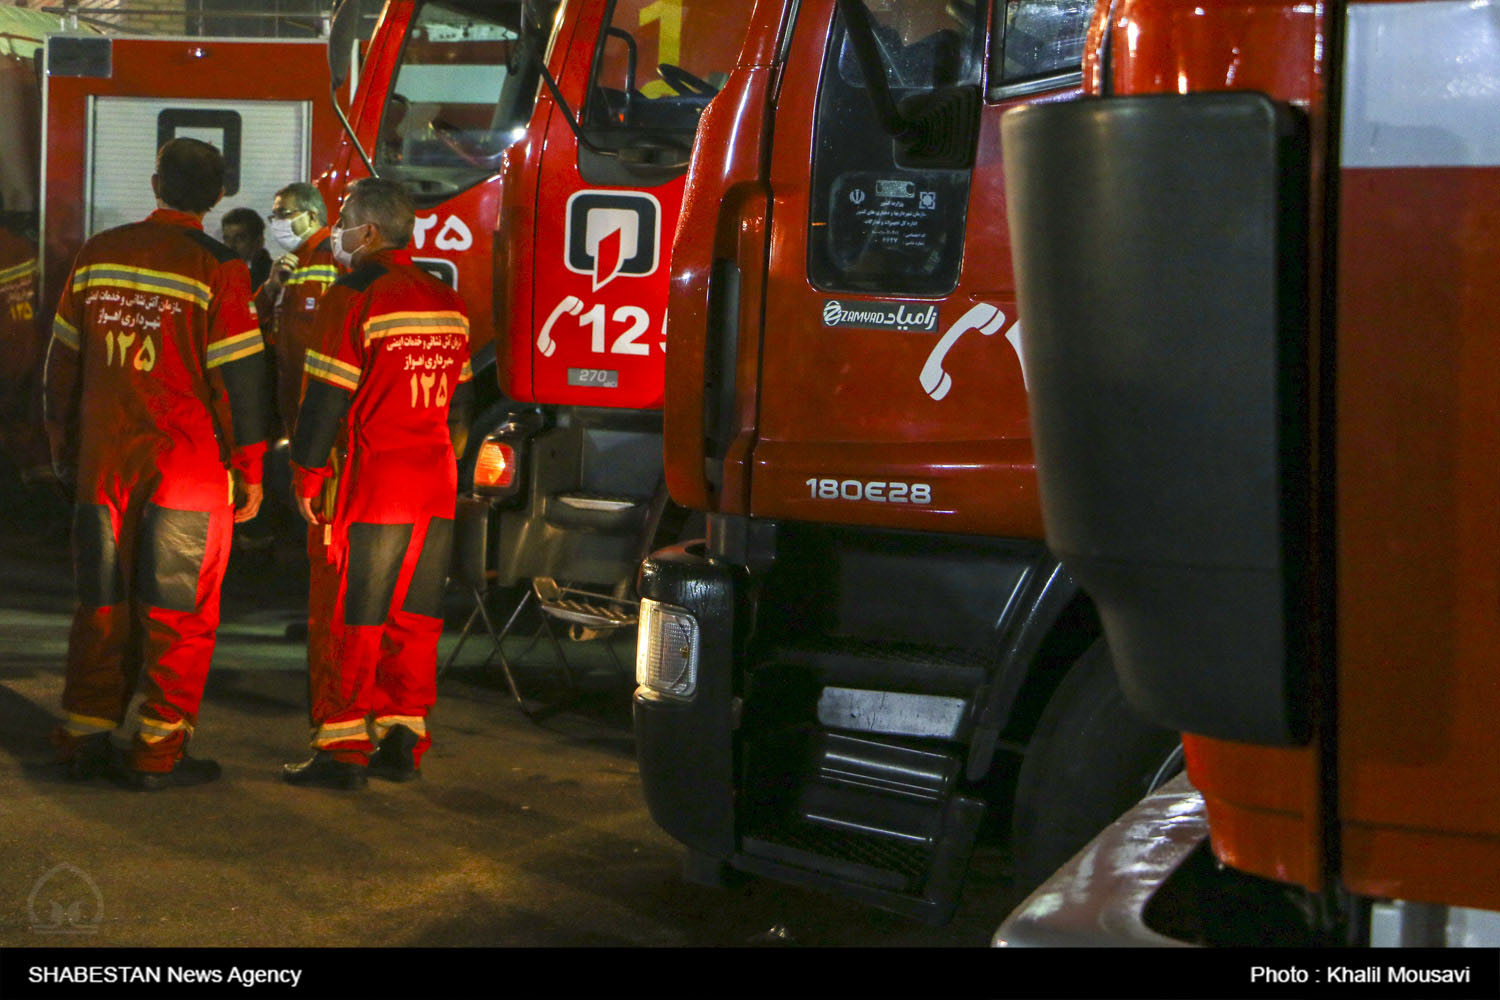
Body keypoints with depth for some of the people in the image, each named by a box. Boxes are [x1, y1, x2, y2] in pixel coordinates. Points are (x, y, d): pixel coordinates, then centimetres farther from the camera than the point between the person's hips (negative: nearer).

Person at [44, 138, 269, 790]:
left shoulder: (97, 255, 7)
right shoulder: (217, 269, -8)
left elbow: (62, 364, 13)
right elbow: (240, 378, -9)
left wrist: (65, 454, 22)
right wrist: (249, 471, -1)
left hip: (103, 465, 5)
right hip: (188, 467, -4)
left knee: (103, 604, 13)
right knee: (179, 612, 3)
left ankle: (84, 737, 17)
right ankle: (157, 752, 5)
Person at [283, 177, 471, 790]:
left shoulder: (354, 299, -10)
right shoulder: (448, 303, 13)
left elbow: (326, 398, -11)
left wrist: (308, 477, -4)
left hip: (369, 486, -7)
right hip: (436, 487, 7)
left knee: (350, 622, -1)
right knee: (413, 618, 11)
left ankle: (342, 749, 2)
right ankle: (403, 742, 15)